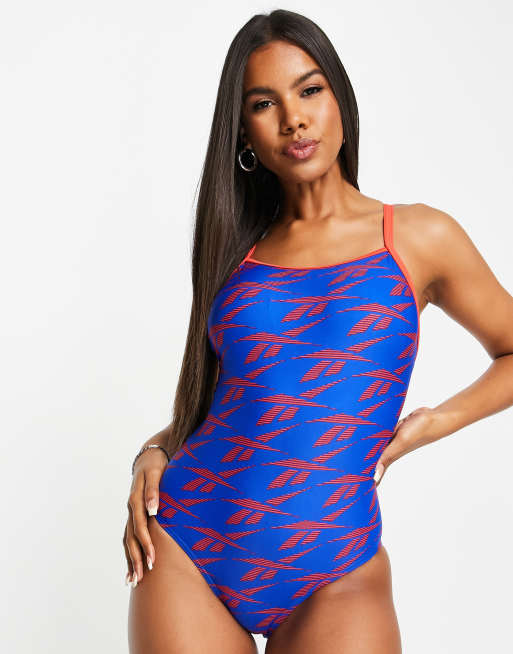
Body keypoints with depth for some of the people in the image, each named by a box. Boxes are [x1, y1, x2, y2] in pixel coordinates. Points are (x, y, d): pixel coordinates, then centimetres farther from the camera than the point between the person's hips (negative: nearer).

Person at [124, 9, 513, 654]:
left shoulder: (418, 237, 1)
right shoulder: (237, 252, 8)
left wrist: (433, 423, -2)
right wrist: (154, 452, -1)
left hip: (337, 579, -2)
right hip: (185, 555, 2)